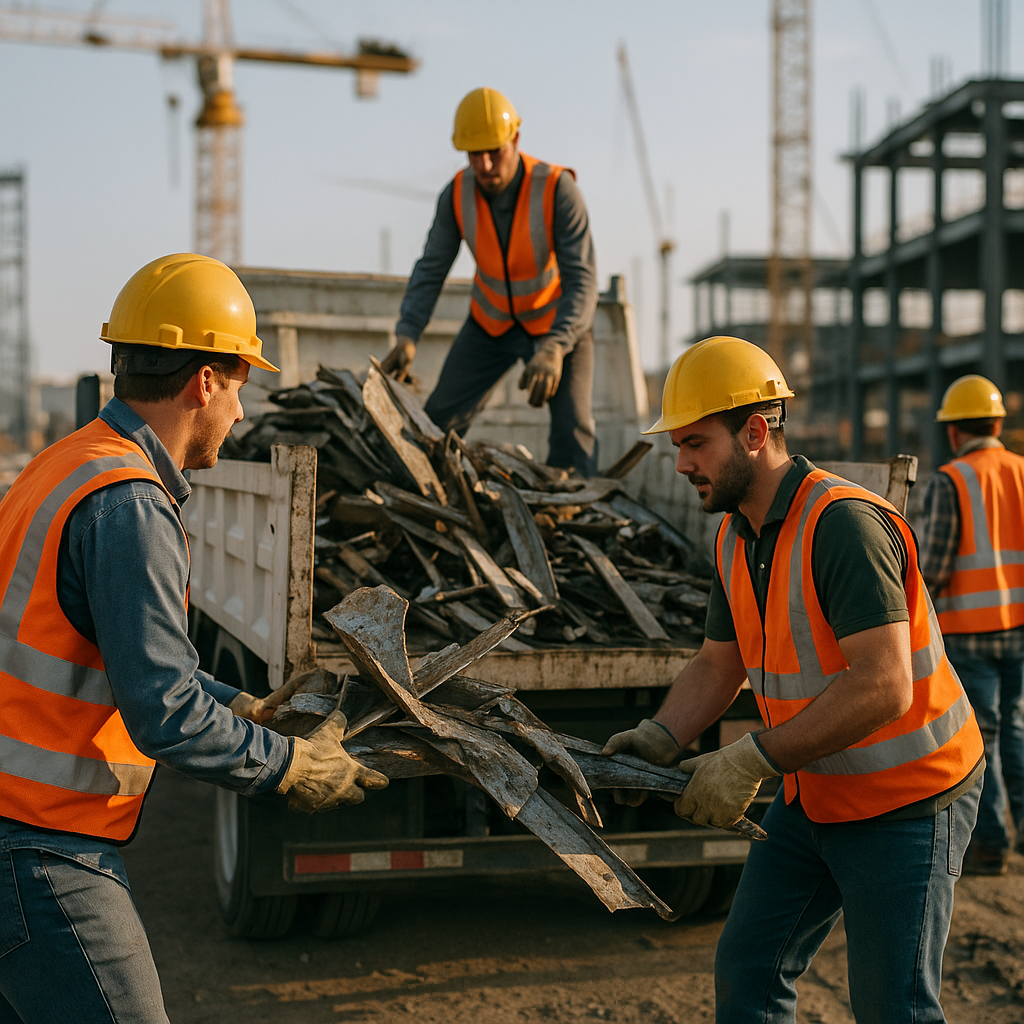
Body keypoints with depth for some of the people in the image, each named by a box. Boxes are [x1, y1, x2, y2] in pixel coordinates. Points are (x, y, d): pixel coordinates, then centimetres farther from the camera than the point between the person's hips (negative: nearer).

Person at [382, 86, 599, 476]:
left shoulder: (558, 189, -29)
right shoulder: (457, 194, -18)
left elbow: (581, 280, -34)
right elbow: (430, 270, -15)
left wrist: (553, 349, -49)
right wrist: (406, 336, -32)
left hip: (558, 323, -3)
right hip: (491, 323, 4)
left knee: (572, 429, -17)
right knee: (440, 418, 0)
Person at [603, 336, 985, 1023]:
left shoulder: (844, 523, -26)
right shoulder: (735, 539, 3)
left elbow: (884, 688, -33)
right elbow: (718, 666, 10)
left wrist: (754, 761, -32)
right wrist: (661, 737, -9)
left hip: (906, 803, -8)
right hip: (815, 794, 9)